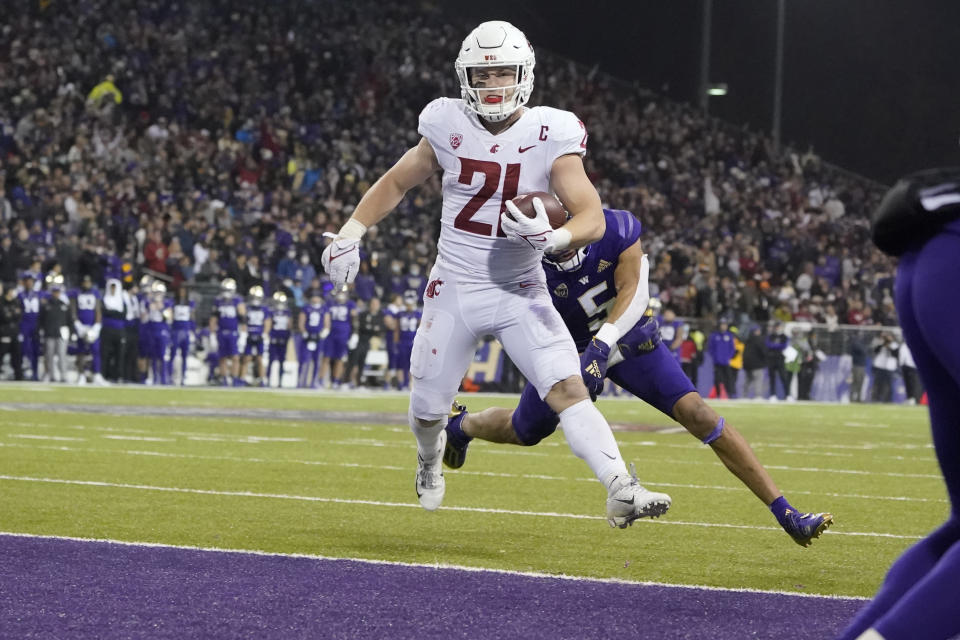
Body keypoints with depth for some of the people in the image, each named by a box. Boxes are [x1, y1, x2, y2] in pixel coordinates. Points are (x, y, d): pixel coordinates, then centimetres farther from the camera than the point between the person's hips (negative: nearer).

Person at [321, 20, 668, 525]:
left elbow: (592, 218, -17)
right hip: (455, 290, 2)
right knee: (427, 408, 10)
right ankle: (430, 462, 45)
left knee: (568, 389, -20)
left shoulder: (550, 135, -11)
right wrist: (349, 235, 5)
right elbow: (396, 183, 11)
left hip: (521, 293, -2)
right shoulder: (449, 128, -6)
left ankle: (621, 491, -28)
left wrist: (553, 238, -37)